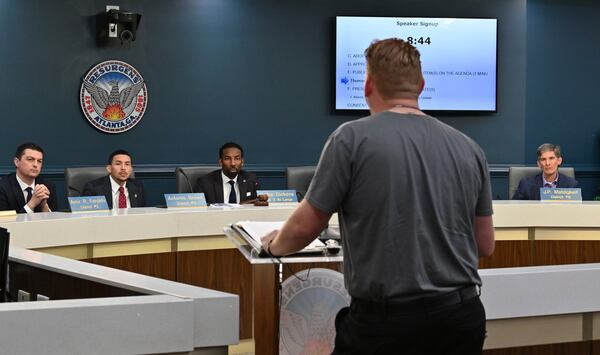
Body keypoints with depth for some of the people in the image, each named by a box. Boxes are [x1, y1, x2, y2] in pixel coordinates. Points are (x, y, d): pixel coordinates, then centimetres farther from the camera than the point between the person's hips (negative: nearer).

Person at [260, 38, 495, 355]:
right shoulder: (468, 148, 6)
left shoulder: (352, 138, -7)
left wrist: (275, 245, 20)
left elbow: (304, 228, -2)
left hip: (386, 320, -4)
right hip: (462, 317, 4)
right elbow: (485, 246, 13)